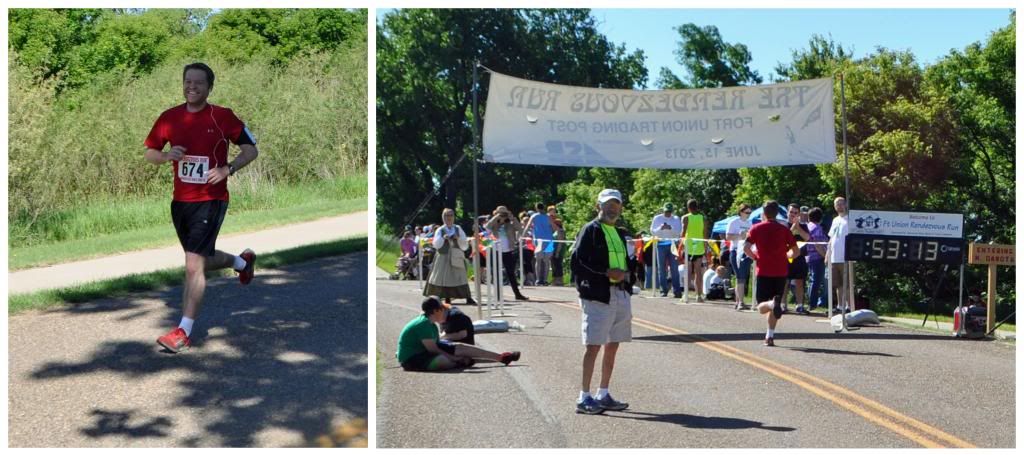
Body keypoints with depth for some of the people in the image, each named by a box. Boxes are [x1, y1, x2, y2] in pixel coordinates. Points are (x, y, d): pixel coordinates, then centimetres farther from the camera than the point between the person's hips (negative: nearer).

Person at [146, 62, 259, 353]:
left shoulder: (223, 117, -6)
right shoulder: (169, 117, 4)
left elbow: (251, 150, 0)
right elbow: (149, 154, 11)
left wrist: (228, 169, -16)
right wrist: (168, 155, -10)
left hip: (210, 201, -6)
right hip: (180, 201, 6)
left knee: (194, 265, -12)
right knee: (201, 261, 20)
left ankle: (183, 332, -6)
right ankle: (243, 261, 51)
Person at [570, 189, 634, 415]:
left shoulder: (619, 234, 19)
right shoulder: (590, 231, -5)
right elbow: (577, 262, -14)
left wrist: (625, 273, 7)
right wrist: (607, 272, -18)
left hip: (620, 293, 8)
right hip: (597, 295, -8)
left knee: (612, 347, 11)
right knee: (594, 346, -7)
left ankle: (603, 395, 19)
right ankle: (584, 398, -3)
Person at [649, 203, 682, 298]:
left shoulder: (676, 219, 10)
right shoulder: (657, 218, 9)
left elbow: (679, 232, 0)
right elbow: (652, 231, 4)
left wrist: (671, 228, -17)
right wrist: (660, 228, -14)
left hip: (673, 244, -1)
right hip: (661, 244, 1)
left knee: (674, 268, -6)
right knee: (661, 268, 0)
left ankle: (677, 291, -7)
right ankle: (664, 290, 5)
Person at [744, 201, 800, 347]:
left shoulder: (756, 229, 2)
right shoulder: (784, 230, 4)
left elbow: (746, 248, -10)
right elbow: (796, 251, 2)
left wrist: (756, 257, 7)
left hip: (763, 272, -2)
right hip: (781, 271, 2)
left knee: (761, 307, 0)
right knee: (774, 308, 12)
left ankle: (772, 303, -33)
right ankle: (770, 336, 9)